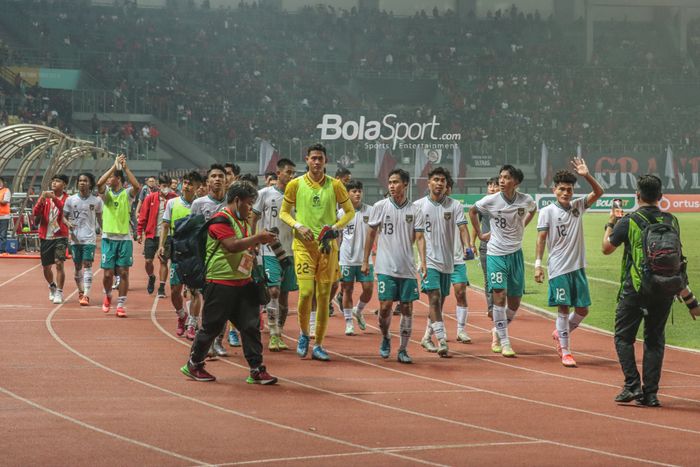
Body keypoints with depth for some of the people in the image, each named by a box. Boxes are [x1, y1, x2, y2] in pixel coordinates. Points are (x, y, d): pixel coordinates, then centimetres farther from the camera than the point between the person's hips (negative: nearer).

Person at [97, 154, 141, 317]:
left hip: (124, 238, -1)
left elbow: (137, 186, -21)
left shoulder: (127, 193, 0)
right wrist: (114, 165, -20)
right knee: (107, 273, 0)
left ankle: (121, 305, 6)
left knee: (123, 272, -1)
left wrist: (125, 167, -22)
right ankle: (108, 295, 29)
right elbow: (99, 183, -18)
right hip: (109, 238, 1)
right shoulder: (106, 193, 4)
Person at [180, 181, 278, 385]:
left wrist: (260, 241, 14)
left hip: (243, 282, 8)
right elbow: (232, 246, -26)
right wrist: (258, 238, -26)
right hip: (221, 282, -8)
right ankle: (193, 364, 18)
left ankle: (257, 370, 3)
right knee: (212, 326, 1)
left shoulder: (243, 222, 16)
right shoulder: (221, 219, -13)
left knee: (251, 325, 1)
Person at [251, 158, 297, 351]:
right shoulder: (265, 194, -2)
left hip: (290, 252, 4)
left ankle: (279, 334, 17)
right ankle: (273, 335, -9)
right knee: (274, 291, -13)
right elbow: (253, 220, 2)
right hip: (270, 251, -4)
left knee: (285, 294, 7)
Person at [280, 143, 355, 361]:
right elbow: (284, 212, 10)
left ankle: (318, 345, 12)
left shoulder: (335, 185, 3)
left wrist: (336, 227, -7)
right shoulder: (295, 185, 1)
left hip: (328, 245, 1)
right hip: (304, 244, -1)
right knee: (306, 292, -14)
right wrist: (298, 226, -9)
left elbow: (350, 211, 11)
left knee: (324, 296, 3)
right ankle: (303, 334, 13)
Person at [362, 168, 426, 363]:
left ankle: (403, 350, 11)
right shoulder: (380, 206, 2)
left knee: (407, 308, 1)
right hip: (385, 267, -1)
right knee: (385, 306, -7)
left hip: (408, 268, 1)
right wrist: (365, 261, 7)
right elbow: (371, 234, 8)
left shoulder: (415, 210, 3)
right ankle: (385, 338, 20)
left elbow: (419, 238, 1)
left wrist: (423, 262, -11)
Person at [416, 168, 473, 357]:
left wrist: (467, 246, -25)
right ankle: (442, 341, -21)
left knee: (440, 301, 11)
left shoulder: (455, 206, 3)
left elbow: (462, 227, -7)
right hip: (428, 260, -3)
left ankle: (427, 337, 28)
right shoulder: (419, 205, 1)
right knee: (434, 298, -16)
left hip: (447, 261, 3)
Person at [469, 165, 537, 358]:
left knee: (515, 301, 7)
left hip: (516, 253, 3)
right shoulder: (491, 200, -11)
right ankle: (504, 342, -8)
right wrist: (479, 234, 6)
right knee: (499, 295, -14)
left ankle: (497, 332, 31)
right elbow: (472, 211, 8)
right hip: (496, 253, -3)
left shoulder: (525, 200, -7)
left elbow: (533, 209, 19)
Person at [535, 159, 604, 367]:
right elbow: (541, 239, -4)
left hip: (578, 267, 4)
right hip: (558, 268, -4)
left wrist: (586, 175, -14)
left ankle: (560, 334, 31)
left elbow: (598, 192, 0)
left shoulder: (578, 206, 8)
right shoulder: (547, 212, -3)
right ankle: (565, 352, 4)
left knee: (582, 309, 6)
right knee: (563, 308, -4)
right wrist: (538, 264, -10)